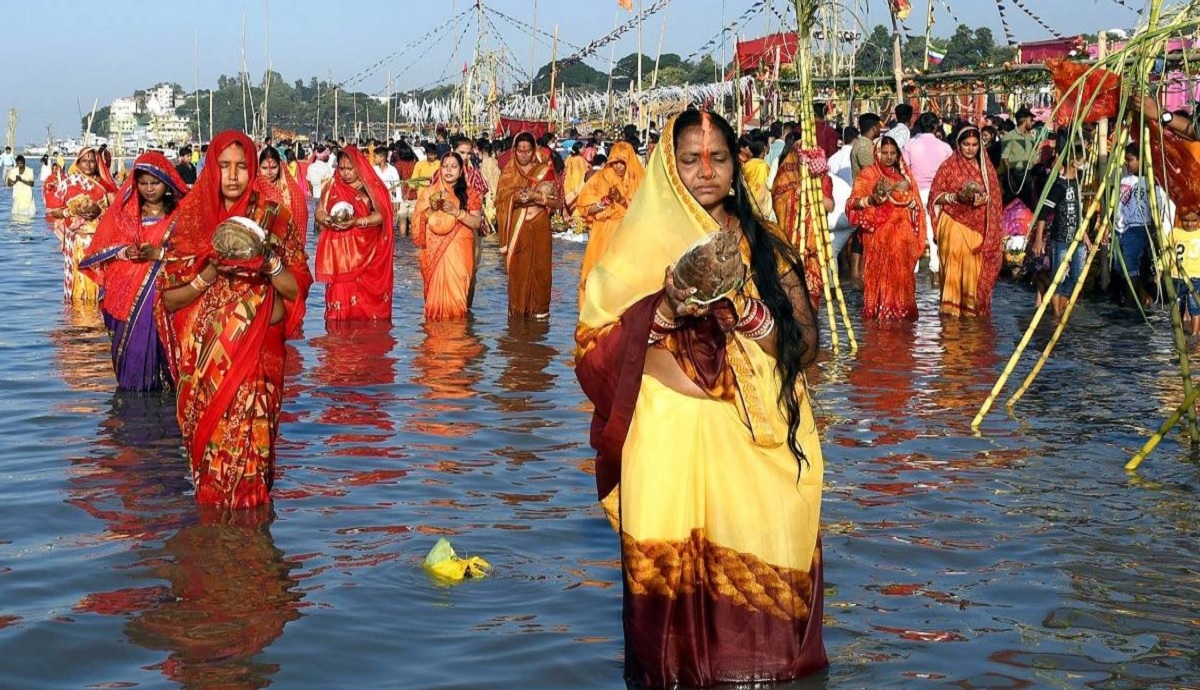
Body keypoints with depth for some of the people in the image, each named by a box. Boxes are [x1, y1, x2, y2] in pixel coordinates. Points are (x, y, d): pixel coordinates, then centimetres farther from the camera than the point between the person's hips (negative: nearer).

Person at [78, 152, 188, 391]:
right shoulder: (123, 213, 11)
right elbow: (99, 252, 8)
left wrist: (159, 253, -18)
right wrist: (124, 252, -12)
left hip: (165, 293, -2)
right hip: (128, 294, 2)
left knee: (160, 344, -9)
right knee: (132, 349, -2)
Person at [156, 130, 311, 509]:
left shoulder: (273, 218, 2)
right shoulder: (190, 219, 4)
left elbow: (297, 288, 0)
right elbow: (169, 297, 1)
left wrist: (269, 262, -17)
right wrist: (211, 273, -13)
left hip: (256, 354, -1)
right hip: (203, 357, 1)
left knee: (248, 438, -8)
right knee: (207, 438, 3)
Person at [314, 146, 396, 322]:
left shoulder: (371, 187, 2)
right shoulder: (332, 186, 9)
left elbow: (381, 215, -5)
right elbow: (319, 212, 9)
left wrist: (357, 221, -20)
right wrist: (328, 220, -14)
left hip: (365, 251, -2)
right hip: (338, 251, 2)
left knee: (368, 298, -5)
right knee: (341, 296, -5)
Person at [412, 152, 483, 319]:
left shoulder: (470, 193, 4)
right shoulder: (429, 192, 7)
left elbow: (477, 223, -5)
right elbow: (418, 222, 2)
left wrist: (456, 211, -18)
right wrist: (432, 209, -15)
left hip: (460, 251, -1)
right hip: (435, 251, 1)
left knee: (456, 289, -7)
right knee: (437, 288, -3)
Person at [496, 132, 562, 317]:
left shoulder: (544, 170, 2)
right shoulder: (508, 172, 7)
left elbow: (557, 201, -2)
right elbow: (500, 200, 4)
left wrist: (536, 196, -17)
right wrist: (515, 198, -16)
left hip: (539, 226, -1)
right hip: (516, 227, 1)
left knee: (539, 266, 0)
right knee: (517, 268, -1)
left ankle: (539, 308, 9)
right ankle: (518, 308, 8)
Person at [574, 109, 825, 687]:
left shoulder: (764, 246, 10)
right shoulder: (640, 247, 6)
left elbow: (805, 346, 2)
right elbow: (596, 347, -1)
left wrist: (745, 308, -14)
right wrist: (665, 310, -15)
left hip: (755, 440, 1)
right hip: (668, 439, -1)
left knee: (754, 564, -6)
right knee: (671, 564, -5)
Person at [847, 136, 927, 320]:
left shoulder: (904, 173, 15)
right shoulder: (868, 174, 0)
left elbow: (915, 204, 20)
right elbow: (853, 202, -9)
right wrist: (871, 200, -27)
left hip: (903, 234, 4)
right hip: (879, 233, -4)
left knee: (902, 274, 3)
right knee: (880, 272, -6)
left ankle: (902, 310, 9)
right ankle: (879, 312, -3)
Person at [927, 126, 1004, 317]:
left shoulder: (986, 168, 12)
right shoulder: (949, 167, 2)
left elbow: (994, 198, 15)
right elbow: (936, 196, 0)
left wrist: (982, 198, -6)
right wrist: (957, 196, -15)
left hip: (978, 227, 3)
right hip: (954, 226, -3)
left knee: (976, 268, -2)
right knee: (954, 266, -9)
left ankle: (973, 309, 4)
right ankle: (952, 308, -5)